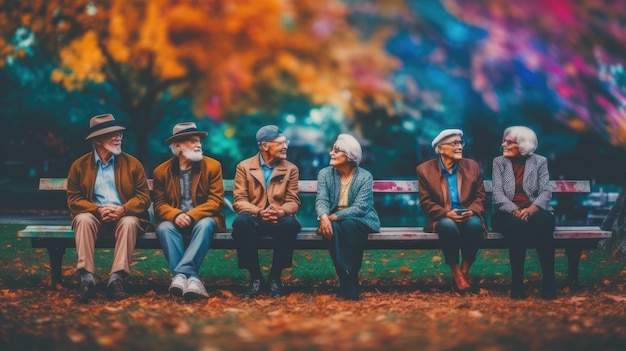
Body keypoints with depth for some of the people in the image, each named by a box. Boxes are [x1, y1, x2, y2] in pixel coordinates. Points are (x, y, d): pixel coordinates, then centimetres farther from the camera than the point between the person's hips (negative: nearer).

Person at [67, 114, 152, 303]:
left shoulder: (132, 163, 6)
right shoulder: (79, 165, 6)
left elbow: (144, 198, 1)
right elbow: (74, 199, 1)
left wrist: (122, 210, -19)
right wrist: (98, 209, -18)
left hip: (125, 216, 0)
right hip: (94, 216, 0)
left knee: (129, 222, -33)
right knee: (83, 219, -32)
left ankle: (117, 279, -37)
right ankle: (87, 278, -36)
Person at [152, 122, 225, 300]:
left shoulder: (213, 166, 3)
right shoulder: (161, 171, 6)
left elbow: (216, 200, -6)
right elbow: (159, 204, 2)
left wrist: (191, 215, -21)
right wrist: (176, 215, -22)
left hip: (202, 220, -1)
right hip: (175, 222, 1)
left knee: (205, 225, -36)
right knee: (164, 228, -33)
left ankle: (181, 273, -45)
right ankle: (192, 277, -43)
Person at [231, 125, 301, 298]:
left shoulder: (291, 169, 8)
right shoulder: (244, 167, 3)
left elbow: (293, 201, 1)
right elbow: (239, 200, -4)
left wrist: (281, 212, -24)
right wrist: (259, 212, -24)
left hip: (279, 219, 1)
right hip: (254, 219, -1)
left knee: (290, 224, -35)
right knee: (241, 222, -36)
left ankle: (275, 276, -17)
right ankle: (255, 277, -21)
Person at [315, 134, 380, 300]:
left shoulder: (365, 176, -6)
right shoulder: (324, 174, 4)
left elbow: (360, 207, -17)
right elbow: (321, 200, -10)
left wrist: (333, 217, -28)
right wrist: (324, 217, -34)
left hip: (359, 220, -2)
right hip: (333, 220, 2)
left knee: (349, 225, -37)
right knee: (331, 228, -34)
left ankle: (353, 278, -26)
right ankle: (343, 279, -28)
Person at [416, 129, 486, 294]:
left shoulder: (472, 166, 10)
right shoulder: (425, 169, 2)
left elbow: (480, 197, 8)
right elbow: (426, 202, -1)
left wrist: (471, 211, -14)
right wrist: (446, 214, -18)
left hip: (469, 217, 2)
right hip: (442, 218, -2)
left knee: (475, 224, -34)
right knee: (448, 225, -37)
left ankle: (465, 272, -19)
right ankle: (456, 275, -22)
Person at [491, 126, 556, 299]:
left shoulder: (540, 161, 9)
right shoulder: (498, 162, 9)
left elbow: (546, 192, -1)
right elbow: (498, 193, -3)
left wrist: (532, 209, -22)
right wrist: (515, 211, -21)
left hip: (535, 211, 0)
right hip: (508, 213, 0)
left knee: (542, 223, -36)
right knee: (517, 225, -37)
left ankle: (549, 281, -30)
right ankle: (517, 282, -32)